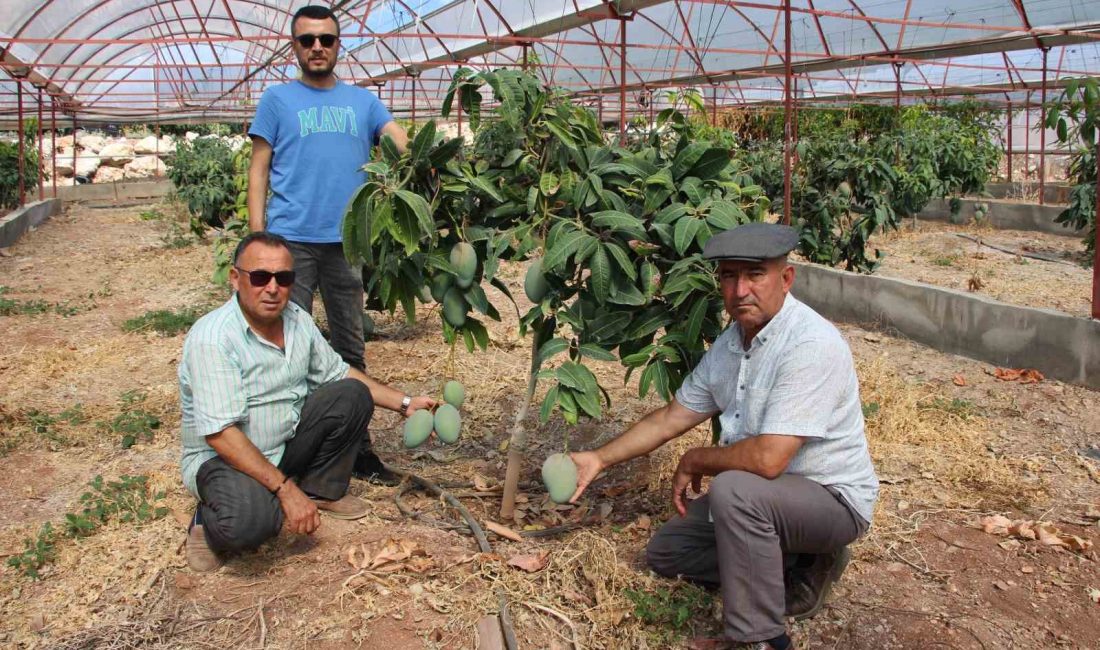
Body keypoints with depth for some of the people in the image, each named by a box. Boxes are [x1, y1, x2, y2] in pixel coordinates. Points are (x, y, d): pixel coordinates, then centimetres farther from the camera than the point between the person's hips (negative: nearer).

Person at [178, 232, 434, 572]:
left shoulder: (298, 319, -4)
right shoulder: (211, 338, -27)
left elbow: (337, 373, 11)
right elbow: (220, 433, -30)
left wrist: (404, 403, 4)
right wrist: (286, 489, -32)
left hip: (287, 442, 7)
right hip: (221, 457, -7)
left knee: (351, 396, -7)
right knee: (248, 520, -37)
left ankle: (321, 490, 10)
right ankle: (209, 523, 0)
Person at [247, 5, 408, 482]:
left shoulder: (362, 101, 13)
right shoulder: (278, 99, 7)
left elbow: (402, 142, 0)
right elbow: (259, 170, 4)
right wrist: (257, 237, -6)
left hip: (347, 241, 3)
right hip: (291, 240, -3)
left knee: (350, 348, 10)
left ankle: (357, 448, 20)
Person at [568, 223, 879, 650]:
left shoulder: (811, 345, -28)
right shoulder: (730, 343, 0)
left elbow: (767, 459, -34)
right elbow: (672, 417, 11)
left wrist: (694, 461, -16)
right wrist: (599, 459, 6)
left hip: (833, 499, -9)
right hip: (761, 497, 9)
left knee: (734, 490, -36)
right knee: (665, 552, 10)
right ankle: (798, 574, 10)